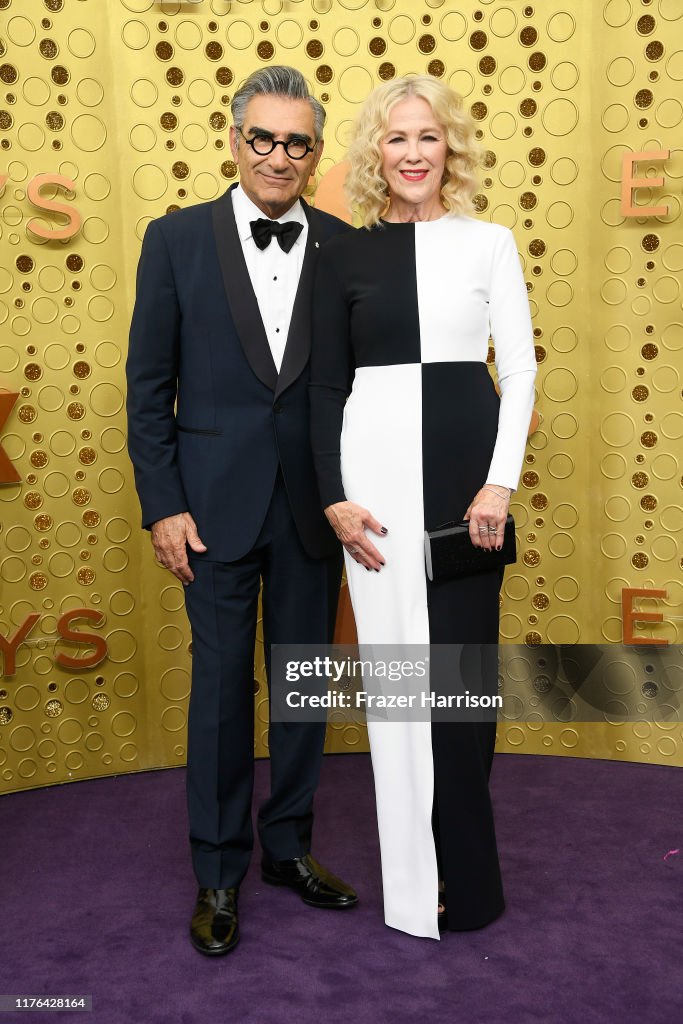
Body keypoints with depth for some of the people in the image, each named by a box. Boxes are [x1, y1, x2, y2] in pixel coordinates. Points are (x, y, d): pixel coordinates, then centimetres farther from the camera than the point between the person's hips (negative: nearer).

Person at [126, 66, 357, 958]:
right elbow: (149, 385, 0)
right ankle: (218, 874, 23)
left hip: (314, 505, 2)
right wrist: (162, 504, -6)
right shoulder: (177, 239, 0)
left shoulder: (346, 248, 4)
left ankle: (289, 847, 31)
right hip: (217, 502, -2)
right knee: (222, 684, 6)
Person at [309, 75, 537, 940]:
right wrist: (334, 496, -3)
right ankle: (416, 877, 20)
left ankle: (464, 871, 21)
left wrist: (501, 480, -8)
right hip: (378, 465, 1)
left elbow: (520, 370, 3)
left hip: (467, 464, 0)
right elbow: (326, 385, 6)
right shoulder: (344, 253, 8)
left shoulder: (489, 243, 6)